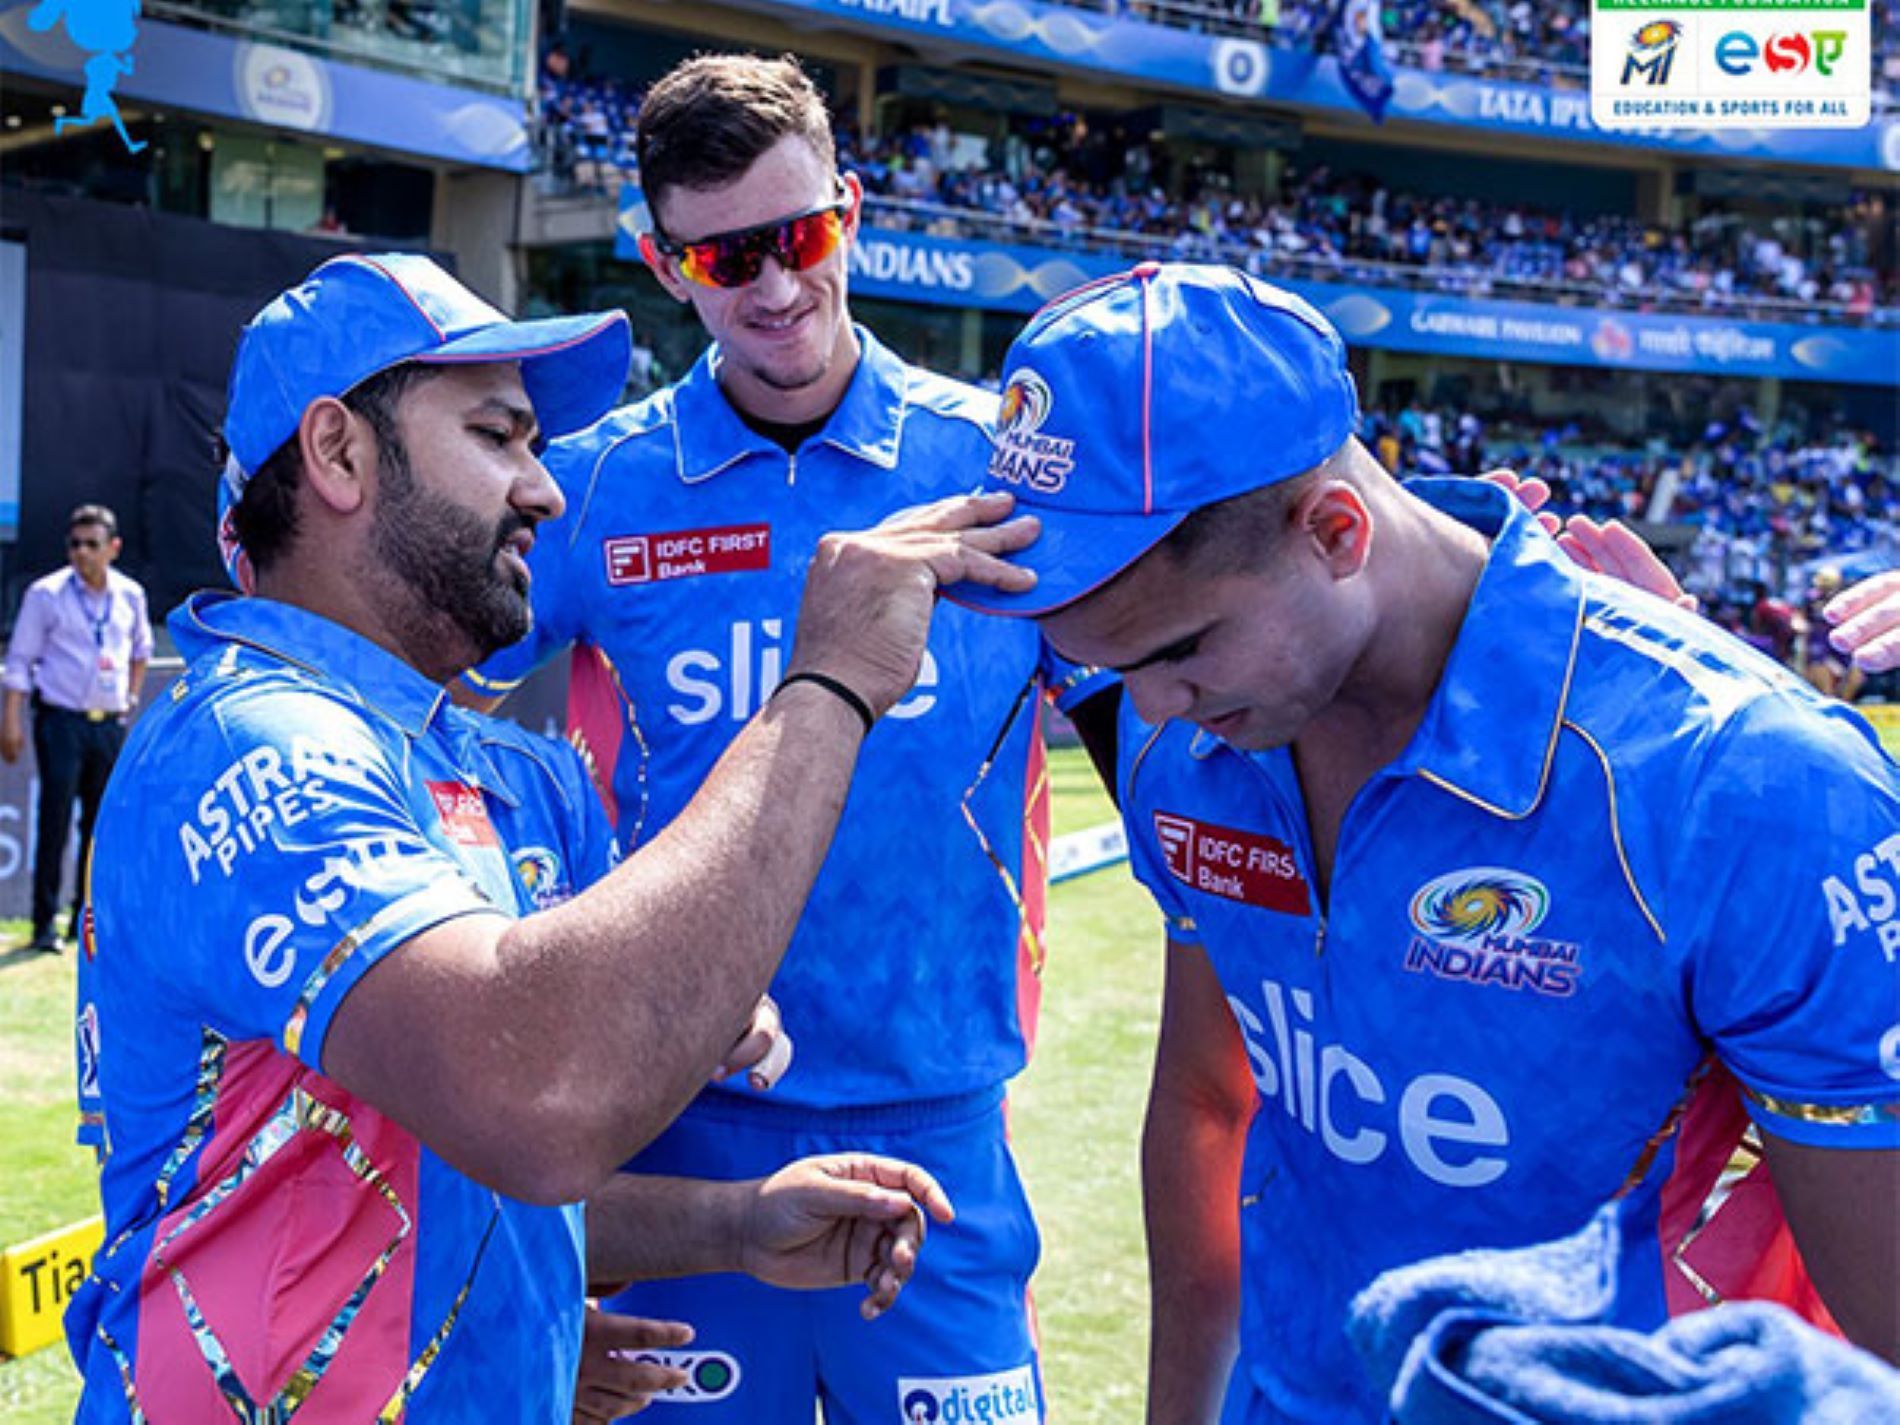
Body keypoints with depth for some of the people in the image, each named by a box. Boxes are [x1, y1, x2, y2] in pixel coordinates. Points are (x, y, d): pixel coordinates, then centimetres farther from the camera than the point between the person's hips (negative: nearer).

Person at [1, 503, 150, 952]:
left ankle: (88, 919, 18)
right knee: (55, 821, -7)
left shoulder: (130, 595, 7)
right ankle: (45, 922, -2)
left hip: (111, 725, 4)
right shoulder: (45, 594, -5)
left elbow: (141, 649, 25)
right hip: (61, 721, -4)